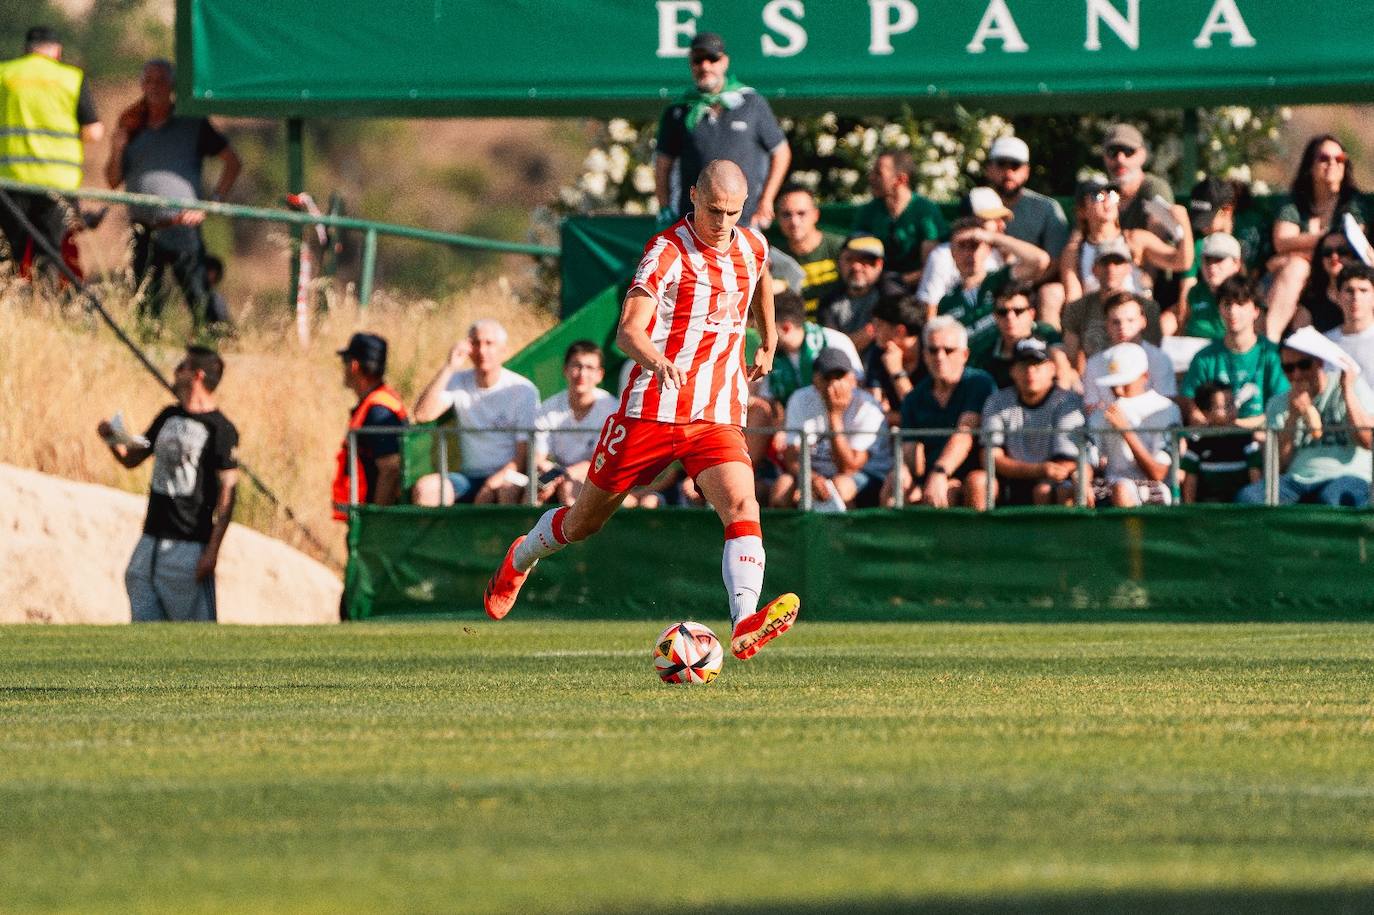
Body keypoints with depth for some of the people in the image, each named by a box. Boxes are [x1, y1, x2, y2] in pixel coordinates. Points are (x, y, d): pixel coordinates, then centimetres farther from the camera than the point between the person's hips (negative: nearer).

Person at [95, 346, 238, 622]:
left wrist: (213, 549, -19)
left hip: (189, 545, -8)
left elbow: (227, 492, -12)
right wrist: (113, 439, 1)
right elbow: (131, 458, 24)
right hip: (151, 541, 8)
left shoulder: (220, 429, -9)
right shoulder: (169, 417, 15)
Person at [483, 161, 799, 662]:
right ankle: (520, 559, 43)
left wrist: (769, 344, 40)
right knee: (583, 522, 11)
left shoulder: (752, 246, 6)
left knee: (742, 505, -25)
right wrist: (655, 360, -45)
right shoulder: (667, 251, -13)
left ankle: (745, 626, -38)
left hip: (718, 416, 3)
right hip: (651, 409, -3)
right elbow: (628, 330, -25)